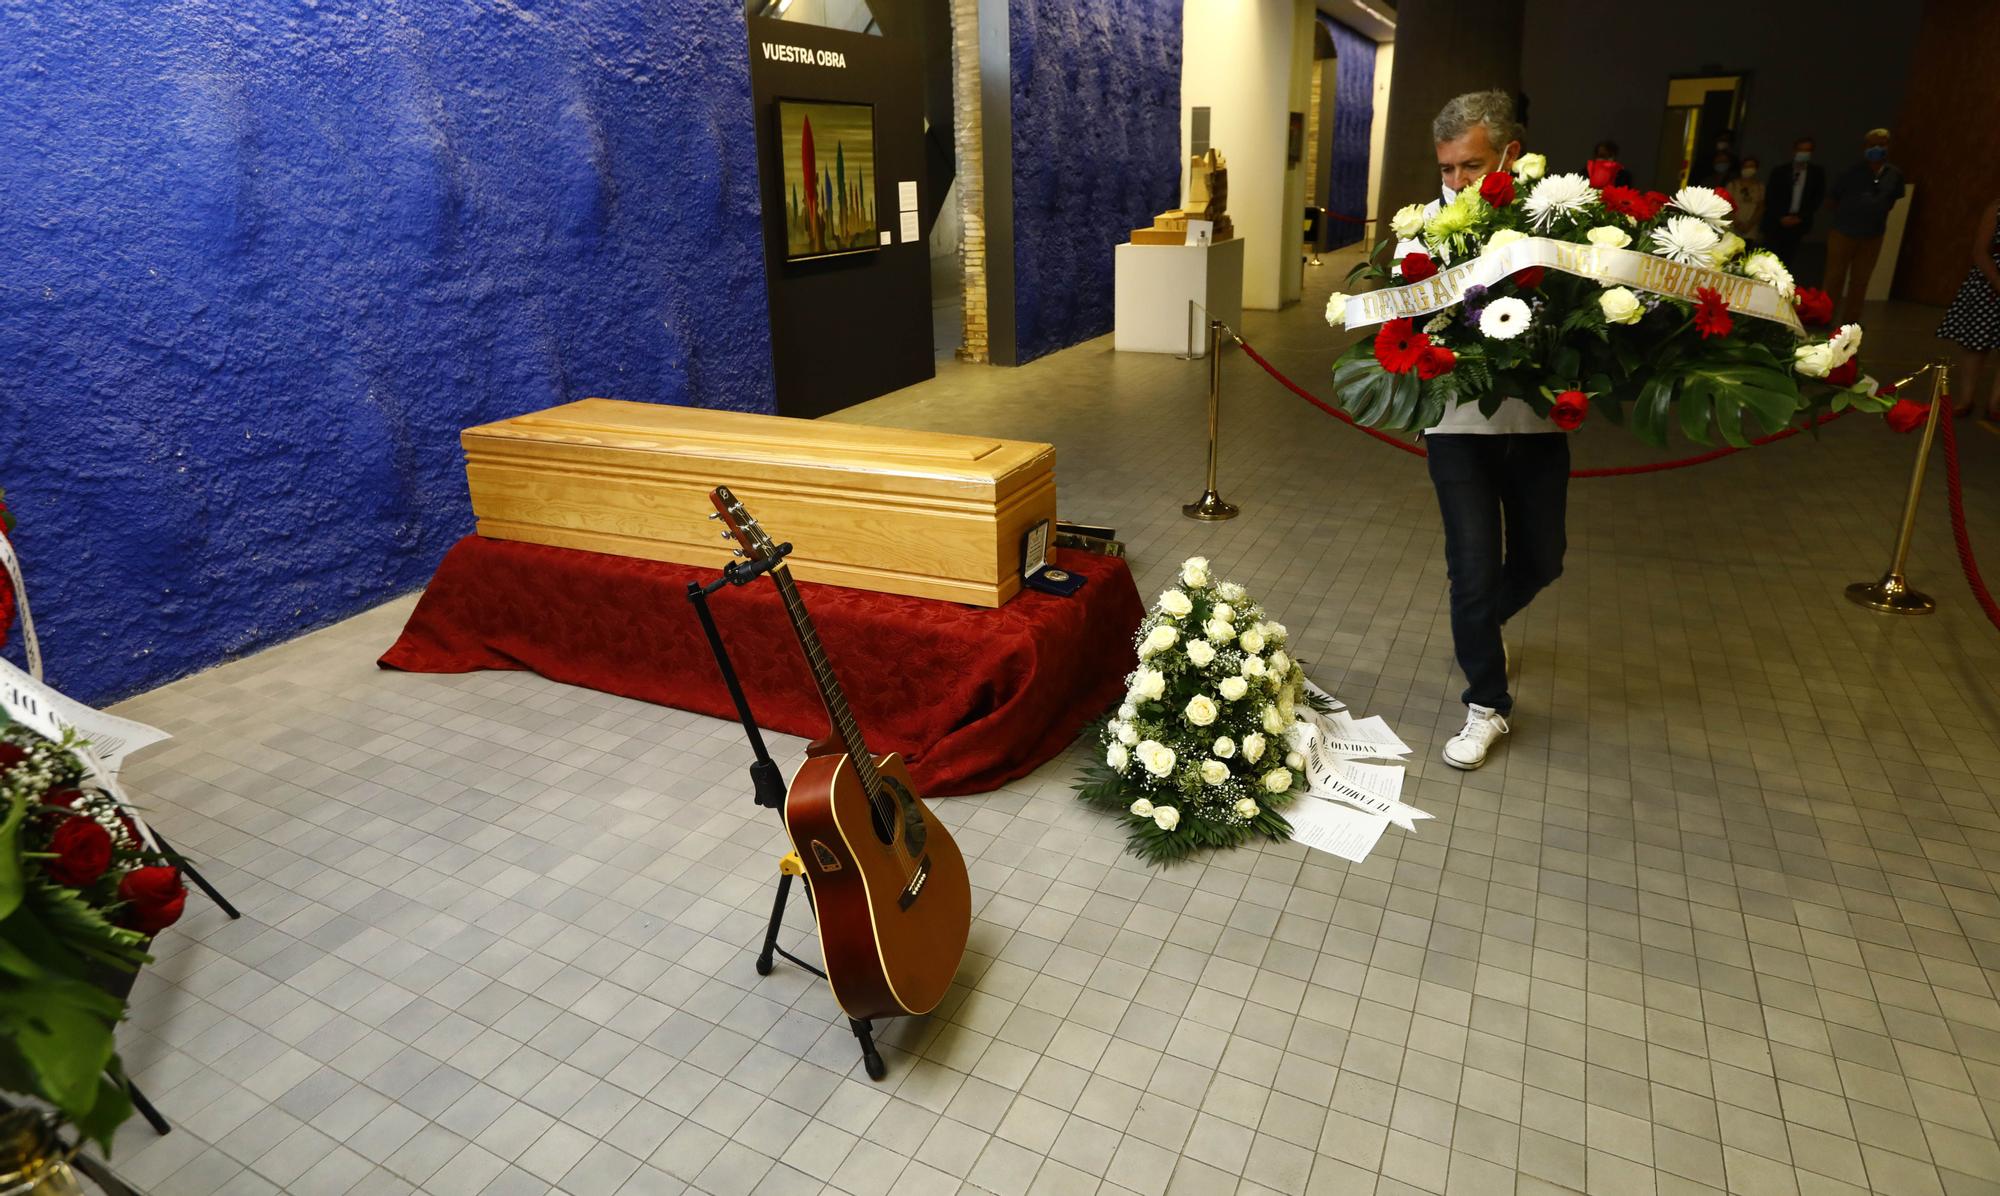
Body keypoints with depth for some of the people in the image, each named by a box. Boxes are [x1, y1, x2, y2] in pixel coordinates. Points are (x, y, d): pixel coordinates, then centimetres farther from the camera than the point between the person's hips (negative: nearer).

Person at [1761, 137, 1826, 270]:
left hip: (1798, 224, 1)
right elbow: (1770, 198, 3)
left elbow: (1817, 198, 6)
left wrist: (1799, 217, -6)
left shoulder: (1817, 173, 8)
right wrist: (1781, 217, -9)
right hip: (1775, 223, 0)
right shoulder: (1780, 172, 7)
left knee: (1788, 259, -5)